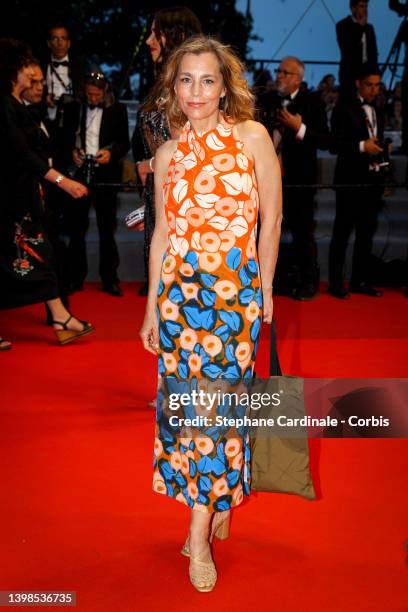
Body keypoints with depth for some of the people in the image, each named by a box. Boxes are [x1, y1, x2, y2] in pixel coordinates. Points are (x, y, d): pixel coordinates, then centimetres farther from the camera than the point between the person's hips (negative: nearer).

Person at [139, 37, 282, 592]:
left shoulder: (251, 136, -1)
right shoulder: (167, 154, 8)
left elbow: (271, 218, 1)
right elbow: (162, 234, 11)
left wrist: (264, 288, 3)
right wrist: (151, 307, 10)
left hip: (237, 286, -3)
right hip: (179, 286, 3)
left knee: (217, 397, -4)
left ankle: (200, 534, 9)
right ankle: (217, 506, 24)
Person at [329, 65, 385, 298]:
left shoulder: (378, 113, 17)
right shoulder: (345, 108, -3)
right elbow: (335, 144, -10)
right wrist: (361, 146, -20)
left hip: (373, 180, 6)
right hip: (350, 180, -6)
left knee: (367, 233, 8)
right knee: (342, 231, -1)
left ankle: (360, 280, 16)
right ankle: (336, 282, 4)